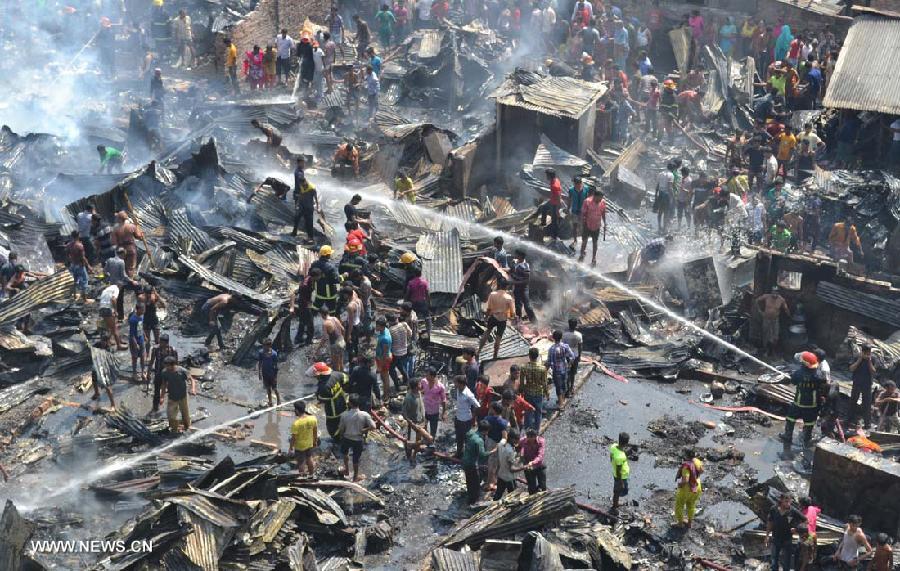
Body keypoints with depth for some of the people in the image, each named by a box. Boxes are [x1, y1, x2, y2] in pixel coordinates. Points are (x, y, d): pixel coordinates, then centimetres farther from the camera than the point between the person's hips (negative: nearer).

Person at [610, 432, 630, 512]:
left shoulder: (613, 446, -19)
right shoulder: (620, 457, -42)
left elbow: (611, 459, 1)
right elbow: (618, 472, -29)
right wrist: (621, 483, -15)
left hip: (615, 474, 7)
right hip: (621, 476, -7)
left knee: (616, 491, 30)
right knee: (617, 492, 18)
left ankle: (615, 504, 54)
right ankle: (615, 508, 41)